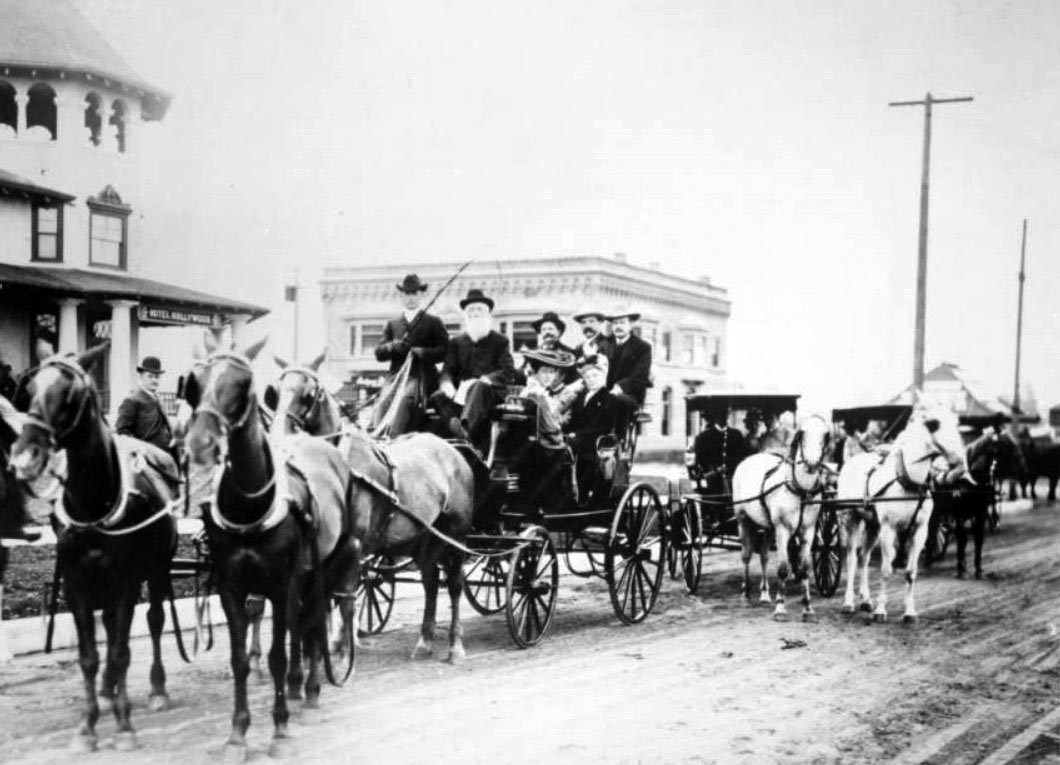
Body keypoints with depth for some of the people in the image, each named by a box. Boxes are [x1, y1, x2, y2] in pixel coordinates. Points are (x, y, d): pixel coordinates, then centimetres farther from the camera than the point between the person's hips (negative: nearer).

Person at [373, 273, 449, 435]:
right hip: (396, 377, 4)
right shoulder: (392, 324, 25)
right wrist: (392, 347, -8)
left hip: (421, 377, -4)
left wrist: (421, 352, -13)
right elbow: (379, 353, 13)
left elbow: (444, 351, 3)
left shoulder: (433, 322, 15)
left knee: (405, 399, -30)